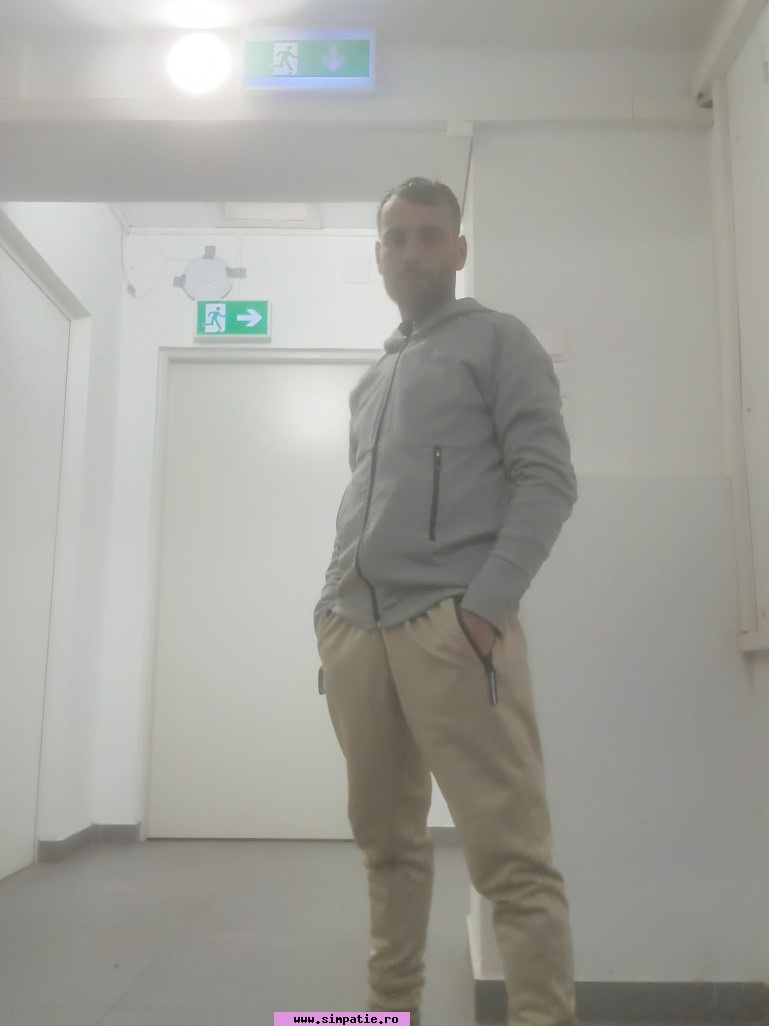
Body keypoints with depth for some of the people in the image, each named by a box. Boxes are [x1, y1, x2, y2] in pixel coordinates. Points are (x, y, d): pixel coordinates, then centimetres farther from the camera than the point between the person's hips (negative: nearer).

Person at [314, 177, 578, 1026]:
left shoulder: (498, 341, 7)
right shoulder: (369, 381, 27)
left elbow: (548, 479, -4)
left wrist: (488, 604, -15)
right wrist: (331, 607, 14)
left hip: (452, 623, -6)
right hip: (354, 630, 7)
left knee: (511, 856, -8)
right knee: (386, 840, 14)